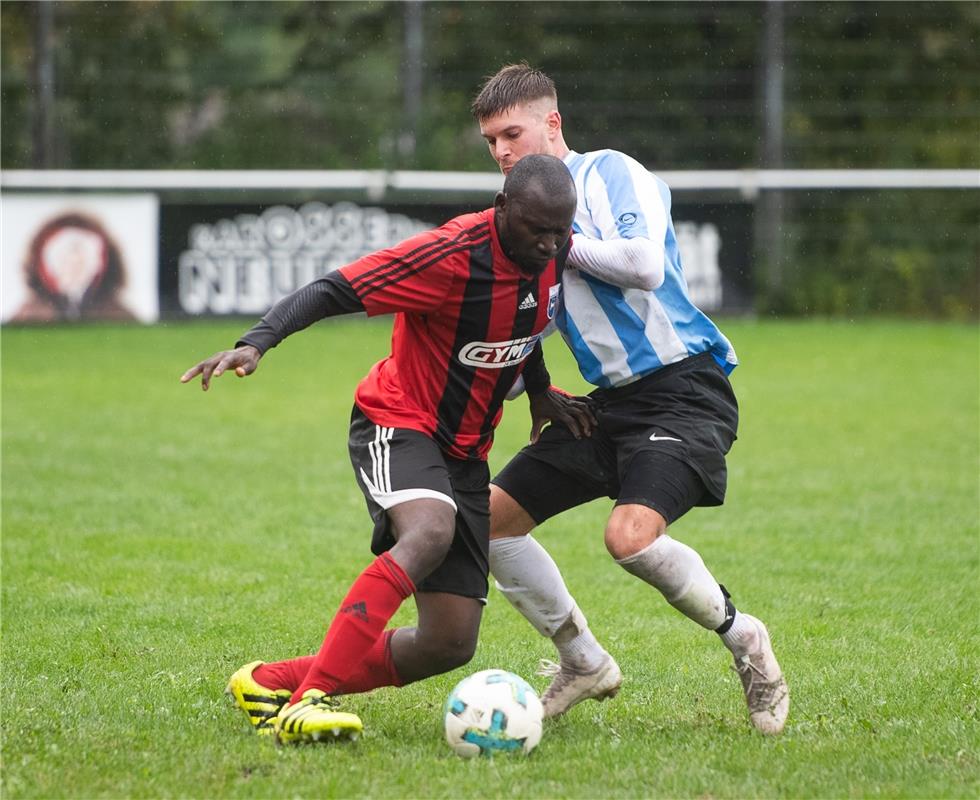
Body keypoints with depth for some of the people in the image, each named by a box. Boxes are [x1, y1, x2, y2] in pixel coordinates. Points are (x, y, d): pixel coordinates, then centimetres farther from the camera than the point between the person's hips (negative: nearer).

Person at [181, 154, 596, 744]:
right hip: (399, 423, -7)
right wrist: (257, 342, -38)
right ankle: (309, 699, -41)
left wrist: (540, 392, 16)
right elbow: (333, 291, -25)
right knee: (430, 532, -40)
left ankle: (274, 684, 12)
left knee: (451, 644, -3)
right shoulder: (453, 254, -24)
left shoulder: (553, 252, -2)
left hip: (465, 451, 7)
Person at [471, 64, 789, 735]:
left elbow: (645, 264, -24)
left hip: (684, 388, -9)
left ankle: (742, 636, -4)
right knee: (493, 516, 3)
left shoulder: (608, 174, -7)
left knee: (631, 535, -29)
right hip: (612, 400, 9)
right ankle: (584, 662, 17)